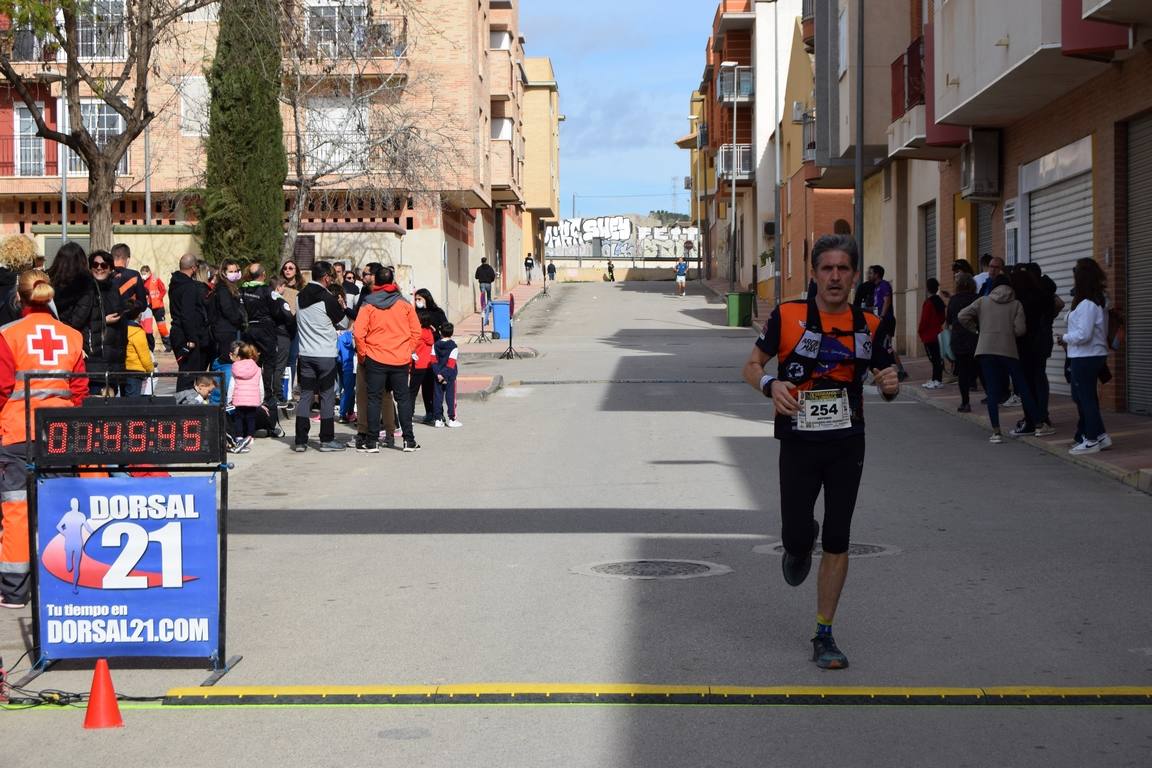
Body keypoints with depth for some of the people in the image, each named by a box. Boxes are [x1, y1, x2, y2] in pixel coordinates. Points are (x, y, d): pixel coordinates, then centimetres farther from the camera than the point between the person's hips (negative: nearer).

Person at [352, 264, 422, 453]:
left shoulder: (368, 305, -5)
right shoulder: (404, 304, 1)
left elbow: (358, 332, -10)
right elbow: (416, 331, 2)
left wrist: (362, 354, 2)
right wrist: (408, 350, 12)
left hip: (375, 359, -2)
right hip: (401, 359, 2)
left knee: (374, 398, 4)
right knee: (403, 398, 9)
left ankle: (371, 442, 4)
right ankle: (409, 440, 9)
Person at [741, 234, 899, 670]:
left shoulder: (867, 325, 4)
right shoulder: (788, 316, -3)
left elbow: (884, 376, 13)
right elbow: (752, 365, 2)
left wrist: (890, 385, -12)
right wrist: (771, 384, -20)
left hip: (847, 445, 1)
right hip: (798, 442, -1)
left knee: (837, 542, 0)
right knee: (795, 534, -4)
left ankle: (824, 636, 10)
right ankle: (801, 546, 37)